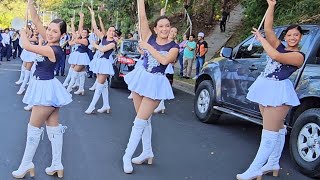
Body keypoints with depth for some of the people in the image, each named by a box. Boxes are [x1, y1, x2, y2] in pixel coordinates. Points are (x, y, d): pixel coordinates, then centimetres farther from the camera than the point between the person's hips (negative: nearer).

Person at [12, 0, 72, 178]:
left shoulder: (53, 50, -22)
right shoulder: (51, 43, 1)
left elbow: (27, 46, -24)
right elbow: (36, 20, 1)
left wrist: (22, 30, -5)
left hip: (47, 89, -9)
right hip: (46, 87, 9)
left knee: (34, 126, 4)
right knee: (54, 126, 11)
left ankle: (26, 164, 19)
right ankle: (57, 165, 20)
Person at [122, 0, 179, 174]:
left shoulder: (173, 46, -6)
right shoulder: (149, 37, 0)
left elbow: (164, 60, -24)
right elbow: (142, 16, -8)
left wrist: (148, 47, -18)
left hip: (156, 83, -3)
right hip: (141, 78, 4)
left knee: (140, 121, -5)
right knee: (145, 119, 14)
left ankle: (127, 156, 6)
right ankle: (147, 152, 29)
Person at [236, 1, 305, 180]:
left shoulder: (298, 56, -7)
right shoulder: (279, 46, 11)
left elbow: (275, 56, -22)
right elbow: (268, 27, 1)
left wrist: (261, 39, -11)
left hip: (278, 92, -7)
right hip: (265, 88, 7)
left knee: (270, 132, -6)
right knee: (277, 128, 15)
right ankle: (273, 164, 25)